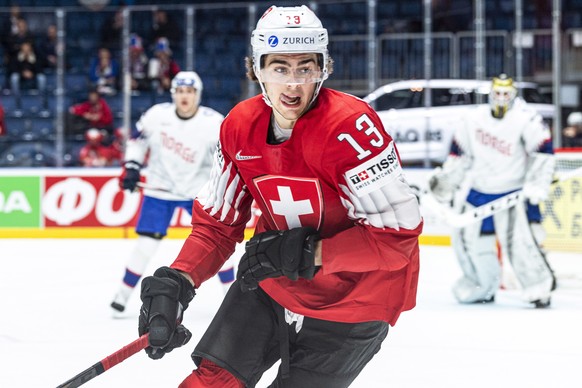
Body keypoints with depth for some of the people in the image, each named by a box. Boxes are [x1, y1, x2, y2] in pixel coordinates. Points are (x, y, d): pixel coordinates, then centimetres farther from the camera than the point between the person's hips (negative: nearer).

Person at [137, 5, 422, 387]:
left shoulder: (351, 125, -27)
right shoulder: (239, 127, -7)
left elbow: (399, 231, -28)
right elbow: (216, 221, 3)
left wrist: (308, 254, -29)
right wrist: (177, 281, -14)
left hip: (352, 295, -5)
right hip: (273, 281, 6)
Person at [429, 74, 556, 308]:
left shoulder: (526, 119, -14)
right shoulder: (474, 119, 1)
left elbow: (543, 150, -17)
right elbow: (459, 151, 11)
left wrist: (537, 183, -23)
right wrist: (445, 180, 11)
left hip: (514, 190, -5)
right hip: (480, 190, 5)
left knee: (519, 238, -21)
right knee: (468, 238, 6)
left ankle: (540, 287, -12)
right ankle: (482, 288, 25)